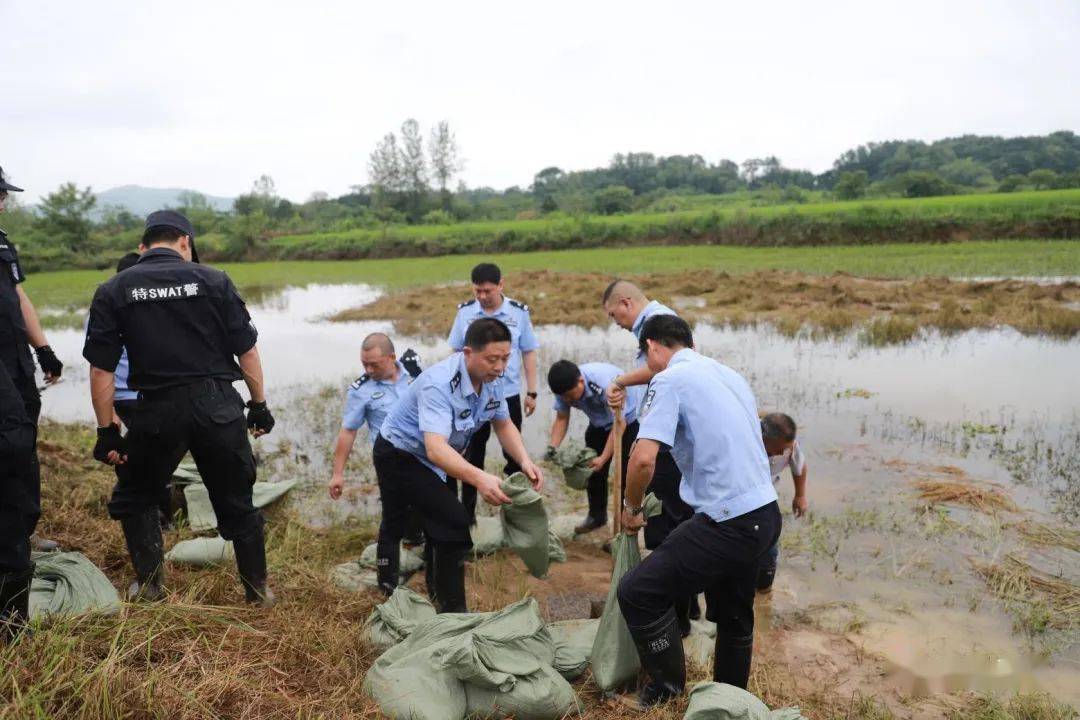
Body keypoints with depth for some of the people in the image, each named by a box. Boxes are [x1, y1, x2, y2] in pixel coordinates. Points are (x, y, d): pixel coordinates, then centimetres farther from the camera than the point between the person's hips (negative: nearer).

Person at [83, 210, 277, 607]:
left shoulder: (113, 290, 2)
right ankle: (257, 591, 23)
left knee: (133, 498, 25)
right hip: (218, 406, 0)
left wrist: (106, 430, 6)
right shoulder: (214, 280, 0)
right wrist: (259, 404, 10)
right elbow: (247, 351, 0)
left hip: (158, 410, 0)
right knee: (237, 503, 14)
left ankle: (149, 584, 28)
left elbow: (101, 370, 0)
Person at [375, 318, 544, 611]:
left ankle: (388, 585, 48)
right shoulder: (439, 385, -39)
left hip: (432, 458, 8)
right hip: (399, 454, -8)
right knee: (454, 522, -18)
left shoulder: (492, 379, -15)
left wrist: (524, 461, -22)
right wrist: (478, 478, -65)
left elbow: (504, 425, -4)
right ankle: (452, 609, -2)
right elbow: (435, 448, -50)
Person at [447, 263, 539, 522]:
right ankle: (467, 512, 23)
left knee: (514, 454, 13)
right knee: (473, 454, 11)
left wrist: (531, 392, 0)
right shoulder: (465, 312, -4)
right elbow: (456, 353, 3)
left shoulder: (519, 312, -6)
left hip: (509, 395, 0)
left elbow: (528, 353, 1)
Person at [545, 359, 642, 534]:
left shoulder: (605, 383, -40)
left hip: (629, 418, -6)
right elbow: (561, 418, -10)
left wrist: (603, 458, -41)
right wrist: (552, 446, -27)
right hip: (600, 423, 6)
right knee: (593, 469, 7)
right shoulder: (564, 387, -22)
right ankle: (597, 515, 26)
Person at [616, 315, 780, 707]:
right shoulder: (730, 375, 16)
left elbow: (643, 458, -20)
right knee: (734, 615, 25)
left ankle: (668, 686, 16)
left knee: (638, 592, 0)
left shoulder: (670, 380, -10)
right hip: (765, 513, 9)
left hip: (729, 523, -9)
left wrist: (631, 508, -1)